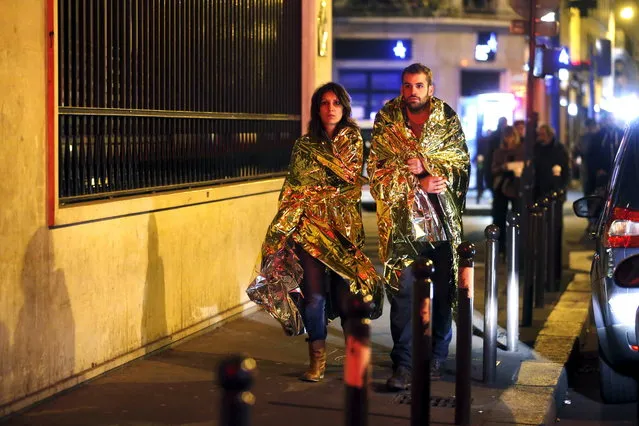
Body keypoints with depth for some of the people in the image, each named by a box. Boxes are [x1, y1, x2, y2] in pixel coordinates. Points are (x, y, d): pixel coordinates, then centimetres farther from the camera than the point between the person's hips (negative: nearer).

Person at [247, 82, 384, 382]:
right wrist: (287, 225, 3)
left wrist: (315, 195, -6)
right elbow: (292, 189, 10)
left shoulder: (353, 139, 8)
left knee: (347, 293, -5)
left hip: (344, 225, -1)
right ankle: (317, 359, 9)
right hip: (309, 225, 1)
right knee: (314, 294, -4)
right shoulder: (304, 145, 10)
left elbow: (352, 182, 0)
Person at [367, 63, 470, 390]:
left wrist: (426, 164, -17)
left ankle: (437, 357, 25)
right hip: (402, 217, -1)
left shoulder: (447, 119, 6)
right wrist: (417, 184, -13)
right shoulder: (385, 122, 4)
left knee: (444, 289, 9)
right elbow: (377, 170, -3)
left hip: (442, 216, 2)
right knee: (402, 291, -7)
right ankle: (402, 364, -2)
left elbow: (460, 161, -2)